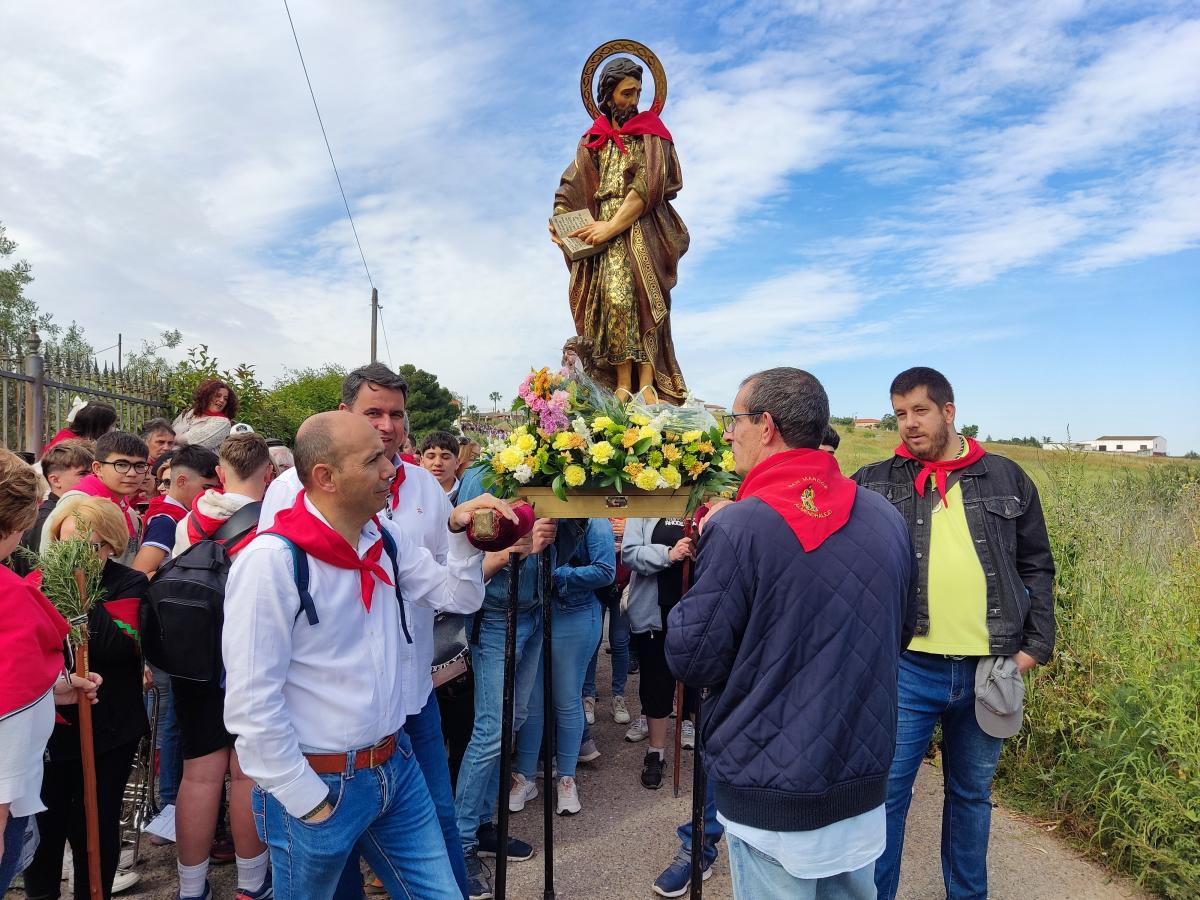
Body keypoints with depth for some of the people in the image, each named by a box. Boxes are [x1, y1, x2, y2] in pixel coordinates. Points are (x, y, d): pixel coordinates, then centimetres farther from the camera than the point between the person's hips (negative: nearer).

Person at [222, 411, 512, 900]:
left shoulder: (386, 538, 0)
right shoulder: (271, 559, -21)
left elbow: (460, 597, 8)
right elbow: (252, 704, -20)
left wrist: (460, 531, -9)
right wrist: (309, 803, -13)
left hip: (397, 767, 6)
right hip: (318, 785, -6)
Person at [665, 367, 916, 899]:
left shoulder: (739, 527, -21)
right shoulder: (886, 516, -2)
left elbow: (692, 661, -15)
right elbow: (900, 633, 11)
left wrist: (710, 549, -5)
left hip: (770, 796, -5)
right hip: (865, 787, 6)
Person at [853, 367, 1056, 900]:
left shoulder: (1007, 480, 5)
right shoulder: (873, 484, -1)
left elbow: (1037, 568, 9)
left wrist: (1036, 643, 4)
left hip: (989, 670, 2)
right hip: (906, 668, -2)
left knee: (972, 794, 19)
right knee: (887, 792, 6)